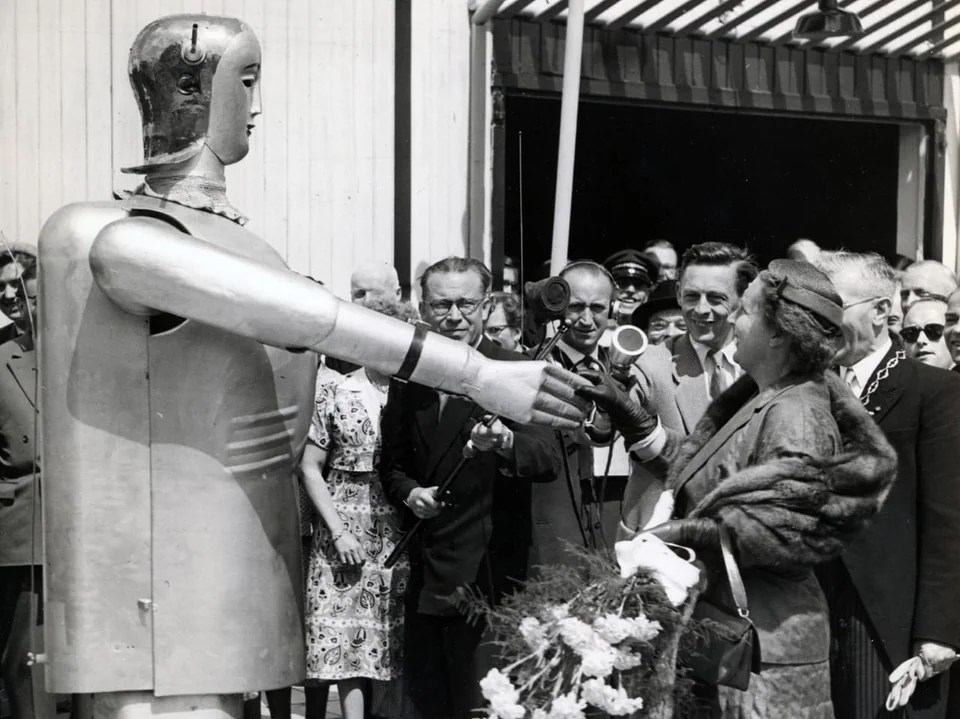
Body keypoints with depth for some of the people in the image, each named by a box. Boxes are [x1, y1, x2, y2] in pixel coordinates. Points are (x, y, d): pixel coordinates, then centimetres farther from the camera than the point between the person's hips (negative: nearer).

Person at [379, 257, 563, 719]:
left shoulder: (516, 373, -8)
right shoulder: (408, 379, 9)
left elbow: (548, 460, -19)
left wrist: (505, 442, -40)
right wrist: (408, 492, -5)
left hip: (486, 574, -5)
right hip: (423, 577, 6)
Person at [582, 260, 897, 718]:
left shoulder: (797, 415, -17)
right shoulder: (756, 399, 11)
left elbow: (795, 532, -21)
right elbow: (690, 464, 14)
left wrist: (694, 534, -23)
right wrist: (623, 409, 10)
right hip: (721, 620, 9)